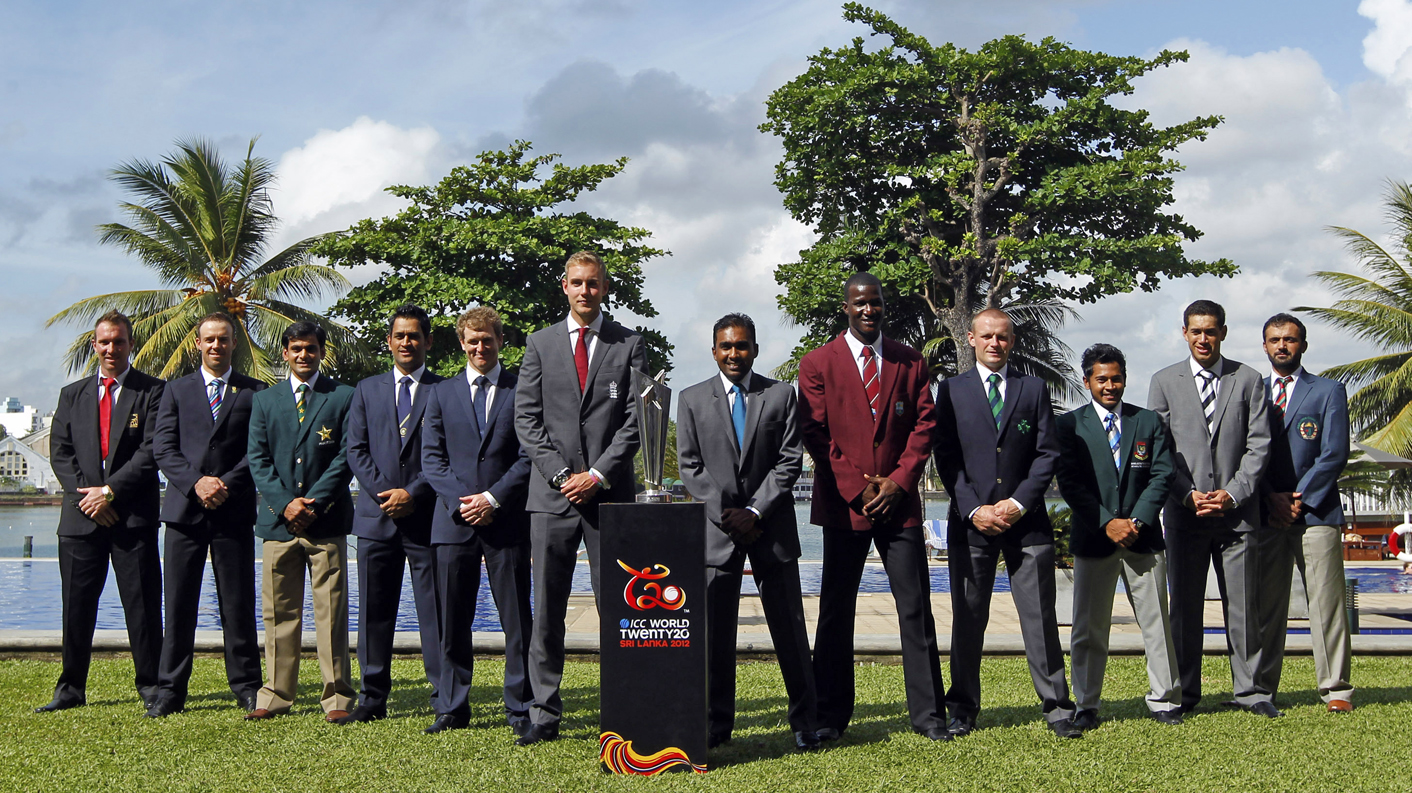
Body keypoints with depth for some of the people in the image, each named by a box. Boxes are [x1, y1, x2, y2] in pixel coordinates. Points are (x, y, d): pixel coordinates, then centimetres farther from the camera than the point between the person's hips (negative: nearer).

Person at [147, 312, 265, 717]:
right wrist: (196, 483, -11)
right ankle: (171, 690, 9)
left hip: (235, 512, -1)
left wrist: (225, 484, -12)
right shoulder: (177, 390, 13)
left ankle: (246, 687, 10)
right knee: (178, 604, 3)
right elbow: (163, 448, 4)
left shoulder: (254, 392, 8)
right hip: (185, 509, 1)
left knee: (238, 604, 2)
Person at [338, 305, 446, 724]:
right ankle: (373, 698, 14)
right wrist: (383, 492, -7)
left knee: (435, 609, -2)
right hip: (377, 516, 3)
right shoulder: (367, 390, 15)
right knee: (374, 611, 6)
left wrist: (413, 494, -11)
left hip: (426, 515, -3)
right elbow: (356, 450, 8)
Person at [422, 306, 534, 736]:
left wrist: (494, 498, -10)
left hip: (507, 521, -2)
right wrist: (460, 501, -7)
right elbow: (432, 456, 8)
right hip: (454, 520, 3)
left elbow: (530, 455, -1)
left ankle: (520, 709, 7)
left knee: (516, 619, 0)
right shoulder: (442, 394, 13)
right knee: (452, 621, 6)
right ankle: (452, 708, 16)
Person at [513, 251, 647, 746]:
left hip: (610, 492, -1)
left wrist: (597, 474, -9)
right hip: (551, 495, 1)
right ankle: (545, 715, 9)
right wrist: (560, 474, -6)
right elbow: (526, 418, 6)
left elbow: (636, 420, 1)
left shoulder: (629, 346, 7)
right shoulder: (540, 344, 12)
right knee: (546, 611, 2)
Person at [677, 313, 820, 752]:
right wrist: (725, 513, -8)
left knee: (789, 627, 3)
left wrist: (754, 511, -10)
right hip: (717, 528, 1)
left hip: (772, 528, 0)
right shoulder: (692, 399, 8)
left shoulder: (782, 395, 6)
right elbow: (690, 466, 3)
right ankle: (716, 723, 12)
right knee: (714, 631, 2)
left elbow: (790, 461, -1)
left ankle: (805, 722, 12)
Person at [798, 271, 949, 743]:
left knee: (916, 609, 1)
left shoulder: (910, 362, 11)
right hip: (843, 505, -1)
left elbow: (924, 425, 6)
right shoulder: (818, 364, 4)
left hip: (898, 502, 2)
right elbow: (814, 434, -1)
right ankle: (830, 717, 11)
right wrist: (856, 489, -8)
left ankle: (927, 714, 9)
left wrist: (898, 481, -7)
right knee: (836, 611, 3)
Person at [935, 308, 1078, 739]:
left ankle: (1056, 707, 8)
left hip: (1026, 521, 0)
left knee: (1040, 617, 1)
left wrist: (1019, 503, -8)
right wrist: (973, 509, -8)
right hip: (971, 521, 0)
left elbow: (1048, 453, 3)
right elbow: (946, 457, 2)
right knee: (968, 619, 5)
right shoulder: (952, 389, 8)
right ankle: (963, 710, 15)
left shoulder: (1034, 389, 10)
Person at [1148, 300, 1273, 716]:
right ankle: (1184, 693, 13)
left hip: (1236, 511, 0)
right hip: (1184, 512, 0)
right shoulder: (1164, 382, 8)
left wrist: (1233, 494, -9)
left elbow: (1258, 445, 2)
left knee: (1243, 605, 2)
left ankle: (1250, 689, 11)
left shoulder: (1248, 380, 7)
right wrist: (1188, 495, -7)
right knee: (1184, 606, 4)